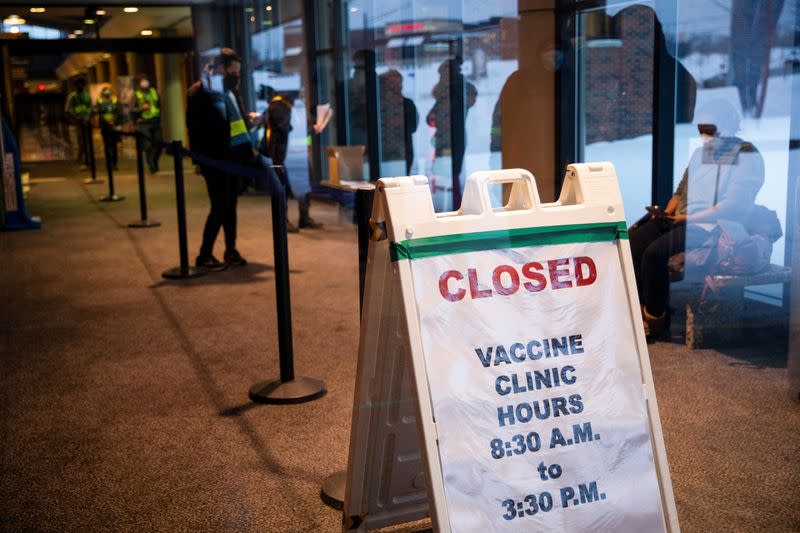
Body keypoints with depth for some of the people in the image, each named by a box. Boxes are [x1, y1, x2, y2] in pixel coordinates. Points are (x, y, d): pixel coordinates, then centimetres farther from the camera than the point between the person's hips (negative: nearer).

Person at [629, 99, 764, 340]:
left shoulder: (747, 157, -7)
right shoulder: (701, 153, 19)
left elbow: (732, 207, -17)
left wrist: (689, 218, -19)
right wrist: (667, 212, 4)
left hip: (712, 225, -8)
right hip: (680, 219, 8)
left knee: (655, 252, -27)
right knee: (631, 243, -13)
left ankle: (656, 316, -10)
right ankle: (644, 305, -3)